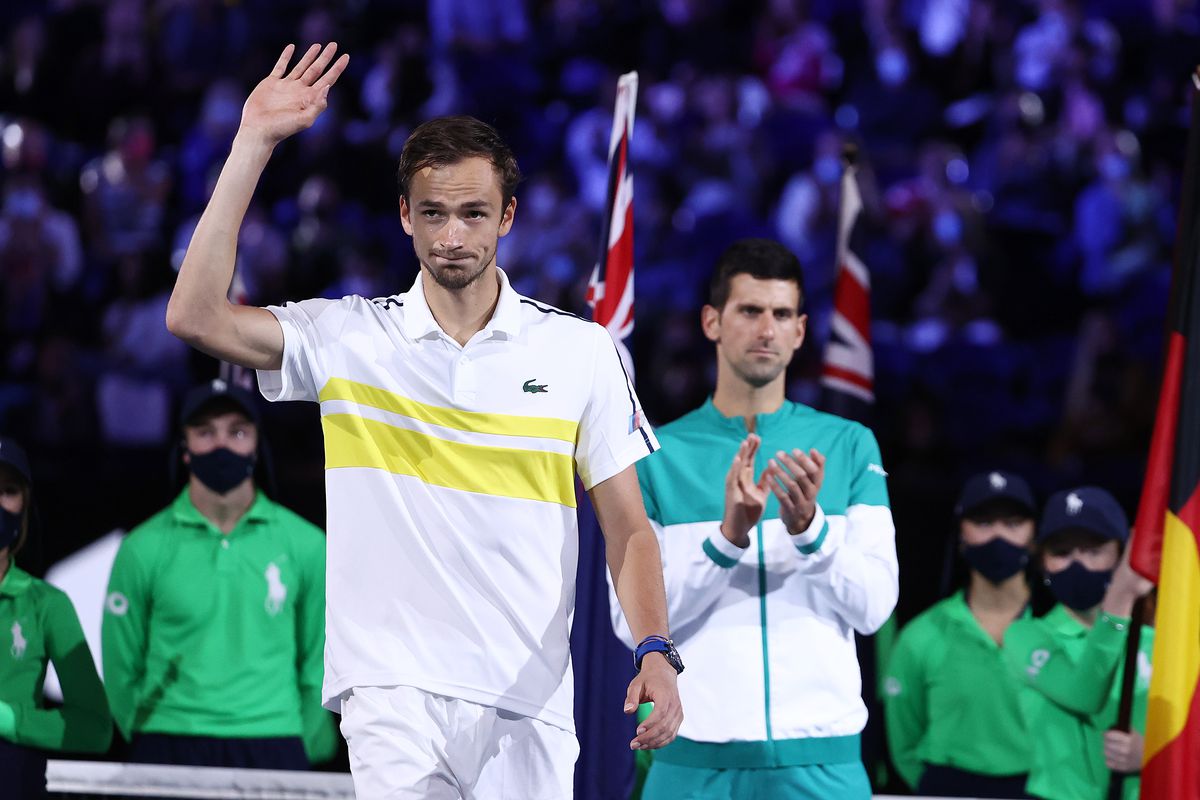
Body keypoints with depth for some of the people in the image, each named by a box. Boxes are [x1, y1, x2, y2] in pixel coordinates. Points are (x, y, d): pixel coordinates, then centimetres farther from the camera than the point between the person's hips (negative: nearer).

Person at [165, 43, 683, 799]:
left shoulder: (583, 351, 7)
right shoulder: (349, 337, 5)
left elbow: (628, 528, 8)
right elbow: (196, 316, -9)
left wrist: (656, 653, -9)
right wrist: (254, 145, -9)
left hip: (529, 705, 2)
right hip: (393, 691, -1)